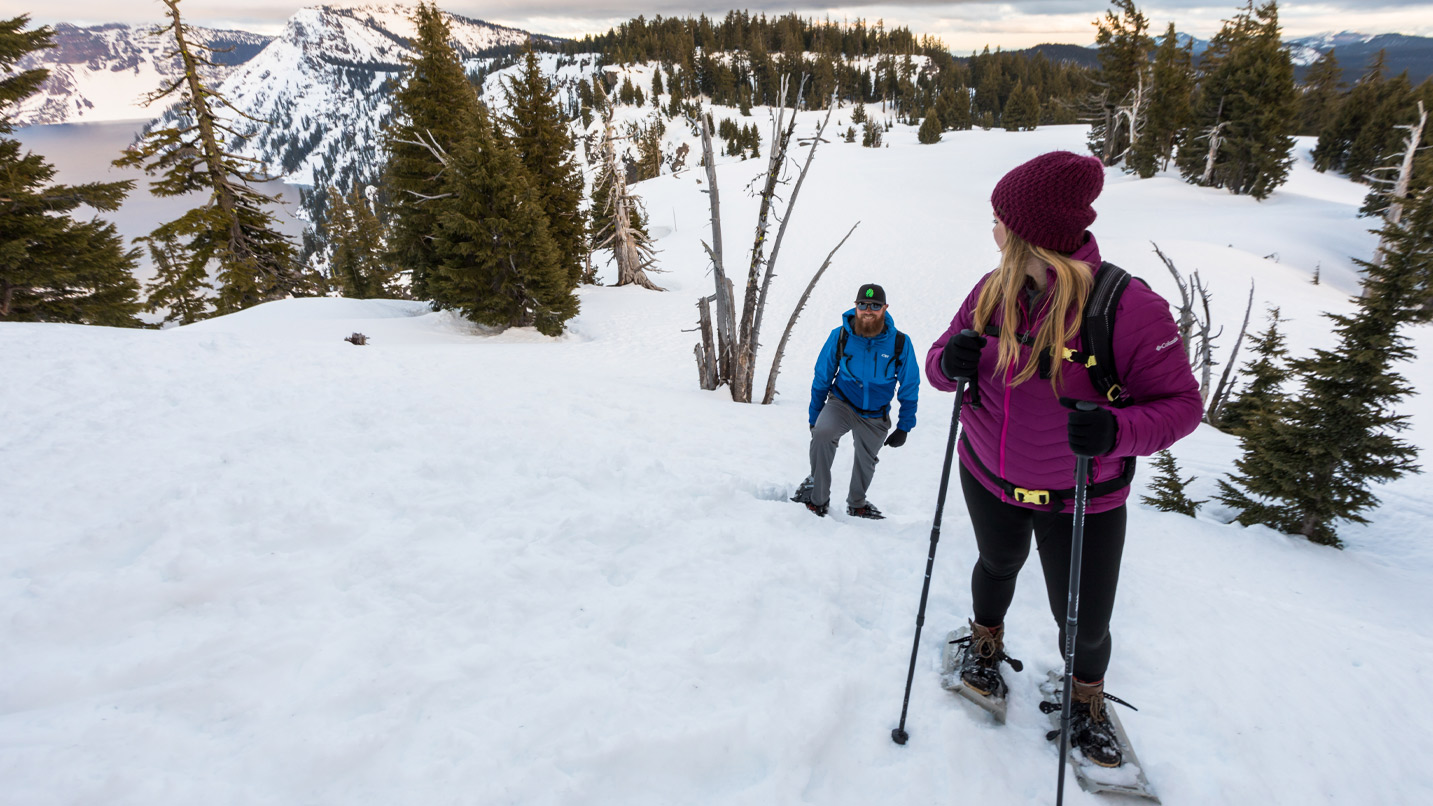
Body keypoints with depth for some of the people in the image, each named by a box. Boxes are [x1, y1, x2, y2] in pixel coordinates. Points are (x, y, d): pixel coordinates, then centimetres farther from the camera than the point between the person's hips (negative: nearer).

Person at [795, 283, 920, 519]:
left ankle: (856, 504, 51)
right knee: (821, 433, -31)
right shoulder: (840, 336, -15)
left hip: (875, 416, 2)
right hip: (841, 403, -2)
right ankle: (818, 499, -12)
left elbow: (909, 388, -2)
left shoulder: (900, 343, -14)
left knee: (866, 462, 20)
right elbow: (822, 378, -2)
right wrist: (814, 416, 1)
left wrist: (904, 427, -1)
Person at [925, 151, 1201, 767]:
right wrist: (951, 361, -26)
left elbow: (1181, 402, -19)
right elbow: (939, 363, -1)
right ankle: (986, 642, 59)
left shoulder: (1128, 308, -25)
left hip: (1080, 501, -3)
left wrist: (1117, 430, -39)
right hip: (989, 479, 4)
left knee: (1085, 623, 9)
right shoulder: (992, 291, -10)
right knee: (998, 565, 28)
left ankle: (1087, 700, 43)